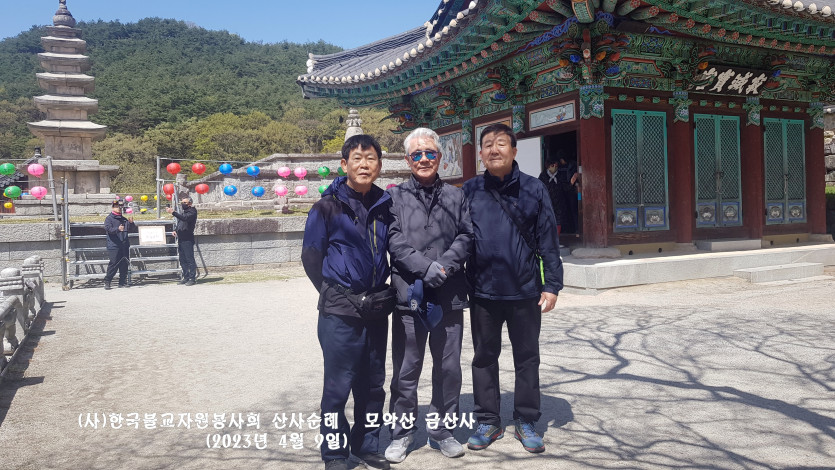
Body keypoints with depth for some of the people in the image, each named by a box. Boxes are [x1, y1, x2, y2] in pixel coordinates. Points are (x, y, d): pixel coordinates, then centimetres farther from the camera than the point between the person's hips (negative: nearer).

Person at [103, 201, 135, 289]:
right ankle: (107, 282, 1)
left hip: (124, 245, 6)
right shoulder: (109, 218, 0)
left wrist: (131, 222, -2)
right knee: (114, 264, -10)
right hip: (114, 245, -6)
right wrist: (117, 229, -33)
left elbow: (131, 228, 19)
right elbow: (108, 229, -15)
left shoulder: (123, 219, 18)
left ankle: (123, 282, 13)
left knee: (124, 264, 6)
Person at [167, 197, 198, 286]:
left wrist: (173, 213, -28)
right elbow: (178, 223, 28)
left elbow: (185, 218, -24)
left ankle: (192, 278, -5)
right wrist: (175, 230, 9)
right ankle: (186, 277, 18)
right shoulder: (183, 212, 21)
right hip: (180, 239, 9)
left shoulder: (192, 211, -6)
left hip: (188, 239, -9)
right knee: (182, 260, 11)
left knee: (190, 260, -8)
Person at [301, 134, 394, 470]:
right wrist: (335, 294, 1)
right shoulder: (328, 207, -6)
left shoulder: (385, 206, 5)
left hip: (376, 310, 5)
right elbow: (311, 256, -2)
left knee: (372, 383, 14)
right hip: (339, 313, -4)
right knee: (338, 385, 1)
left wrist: (386, 291, 6)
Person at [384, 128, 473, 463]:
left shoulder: (455, 196, 10)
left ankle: (441, 431, 28)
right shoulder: (396, 197, 4)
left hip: (450, 297, 2)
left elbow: (467, 236, 2)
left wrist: (444, 265, -13)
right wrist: (426, 268, -17)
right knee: (406, 370, 6)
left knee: (448, 368, 11)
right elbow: (394, 241, -6)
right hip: (409, 295, -2)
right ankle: (401, 433, 23)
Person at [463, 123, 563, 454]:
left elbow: (548, 241, -1)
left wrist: (552, 285, -5)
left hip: (525, 291, -1)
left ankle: (526, 421, 26)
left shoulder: (533, 189, -1)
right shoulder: (470, 191, 1)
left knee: (527, 358, 10)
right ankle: (487, 421, 27)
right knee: (484, 358, 12)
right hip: (483, 291, 1)